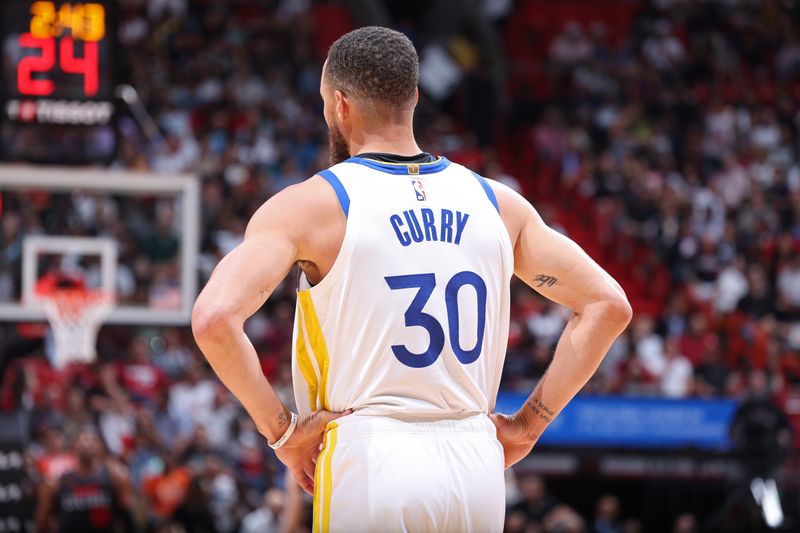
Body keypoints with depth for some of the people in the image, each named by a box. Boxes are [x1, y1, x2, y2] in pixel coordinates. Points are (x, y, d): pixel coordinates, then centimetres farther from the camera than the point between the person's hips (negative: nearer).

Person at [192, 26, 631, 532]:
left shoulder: (310, 206, -2)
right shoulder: (496, 202, 11)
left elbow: (214, 317, -16)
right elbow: (608, 305, 12)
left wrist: (281, 429, -6)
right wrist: (529, 424, 12)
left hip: (370, 464, -4)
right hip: (477, 467, 4)